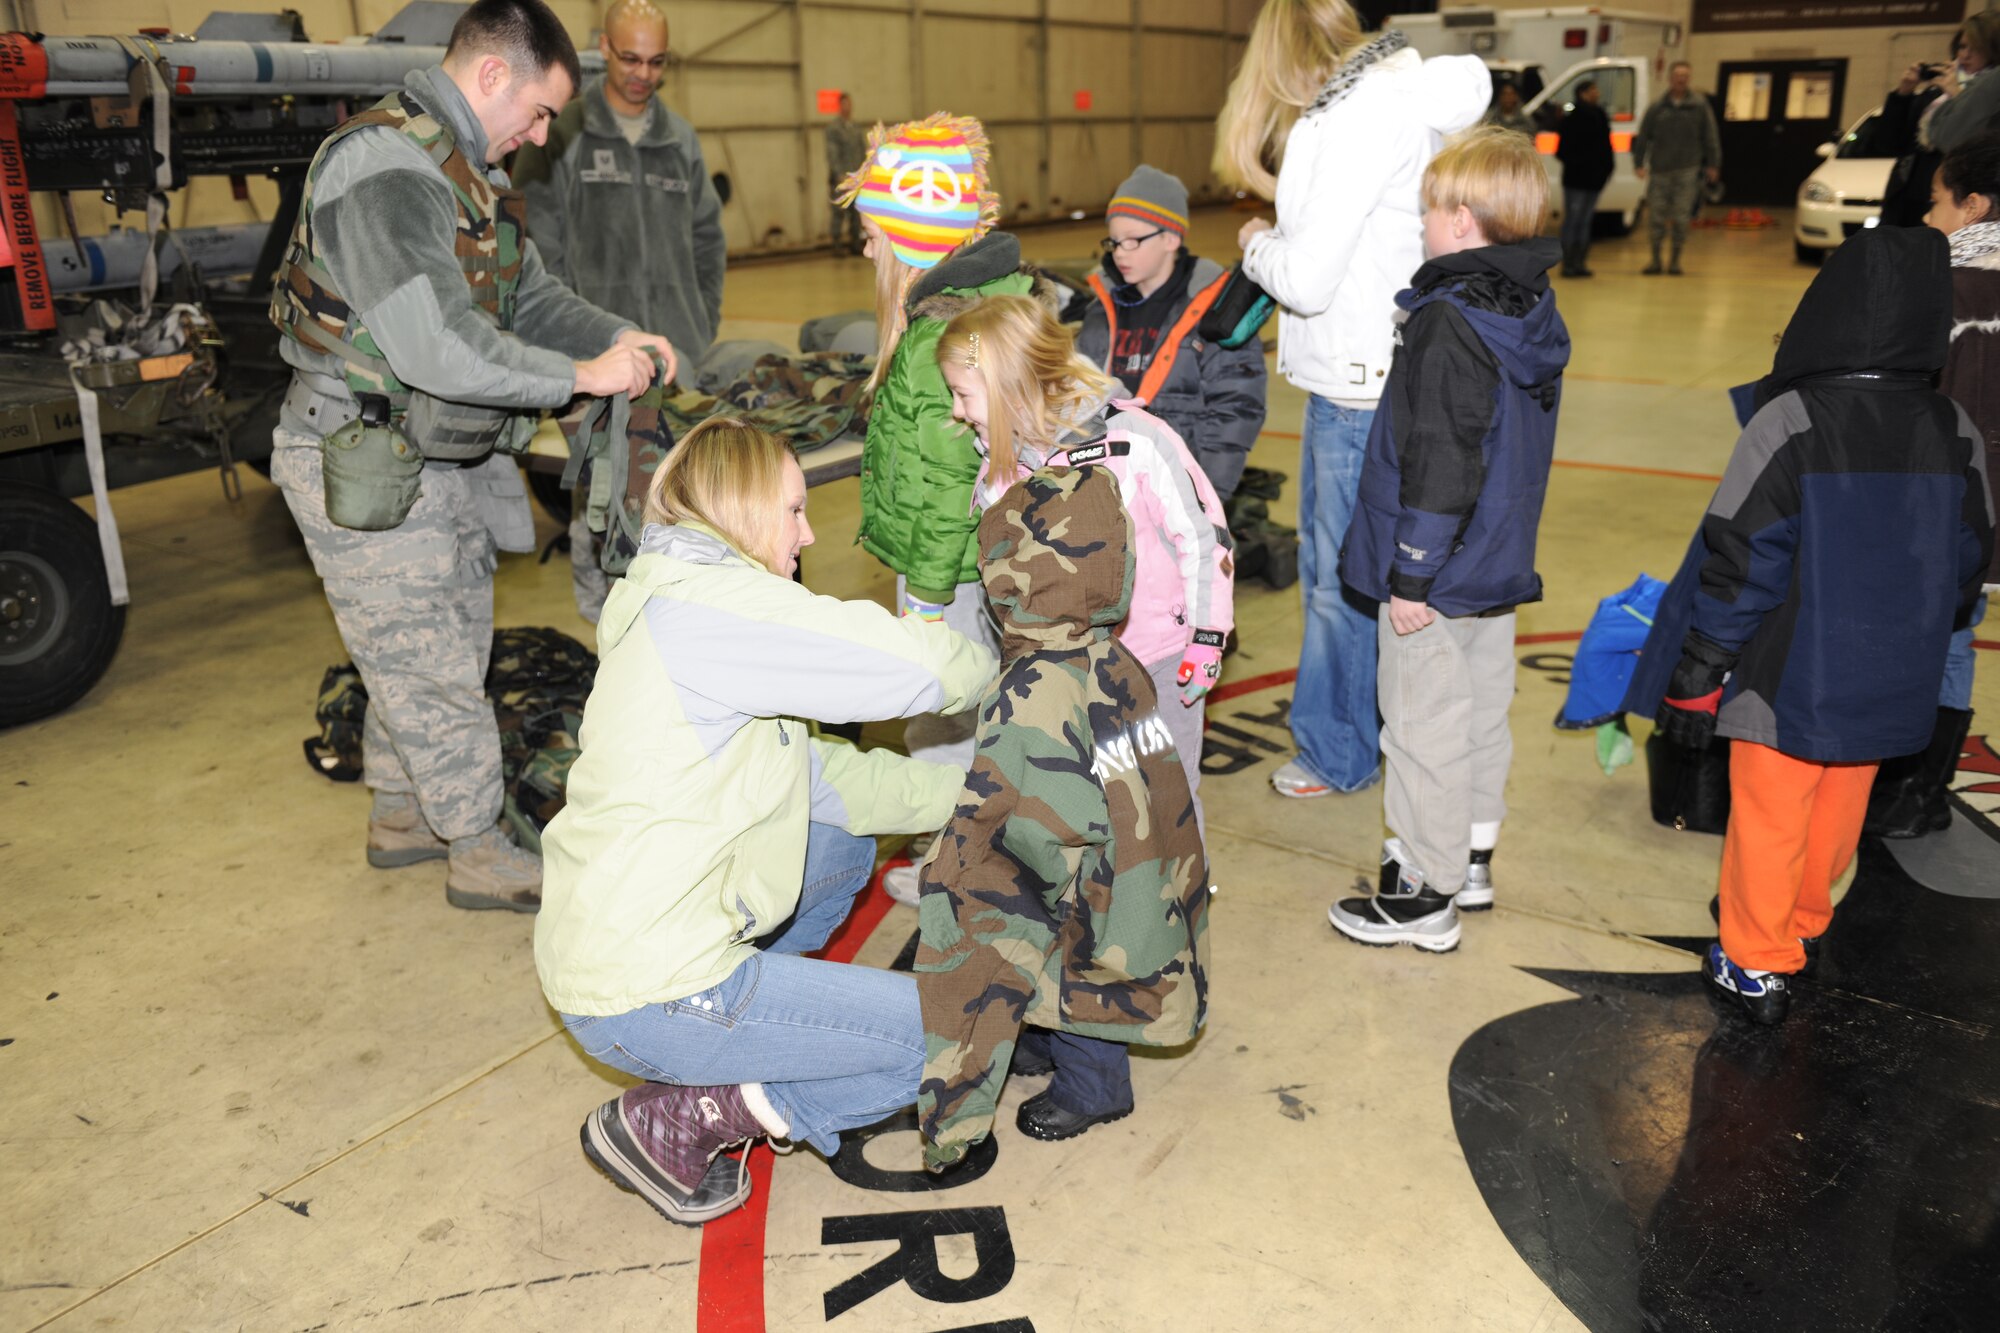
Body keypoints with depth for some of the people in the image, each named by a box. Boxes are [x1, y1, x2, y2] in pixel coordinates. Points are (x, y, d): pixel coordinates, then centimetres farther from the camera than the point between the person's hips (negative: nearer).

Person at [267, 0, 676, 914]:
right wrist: (581, 376, -24)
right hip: (367, 470, -10)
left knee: (436, 651, 20)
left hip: (444, 462, 10)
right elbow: (436, 349, -31)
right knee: (433, 669, 1)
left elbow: (530, 294, 17)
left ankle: (400, 814, 37)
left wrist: (617, 336, 0)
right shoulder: (383, 167, -23)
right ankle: (479, 853, 15)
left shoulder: (470, 171, 10)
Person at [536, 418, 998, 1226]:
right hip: (647, 997, -10)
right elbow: (917, 664, -22)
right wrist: (985, 666, 1)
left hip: (610, 942, 10)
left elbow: (820, 777, 12)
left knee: (845, 844, 25)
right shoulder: (708, 603, -19)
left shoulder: (687, 608, 13)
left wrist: (970, 789, 9)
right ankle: (675, 1120, 0)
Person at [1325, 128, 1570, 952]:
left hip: (1439, 575, -9)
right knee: (1483, 712, 19)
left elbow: (1439, 462, -24)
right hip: (1500, 561, 9)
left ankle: (1425, 895, 13)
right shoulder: (1535, 310, 7)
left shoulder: (1449, 325, -22)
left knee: (1424, 728, 2)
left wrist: (1411, 576, -19)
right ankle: (1471, 858, 35)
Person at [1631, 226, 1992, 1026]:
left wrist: (1696, 677, -11)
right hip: (1889, 683, 5)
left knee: (1768, 819, 9)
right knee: (1837, 812, 22)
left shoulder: (1789, 425, -19)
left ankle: (1757, 966, 21)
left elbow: (1737, 560, -18)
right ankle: (1802, 926, 42)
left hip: (1791, 679, -5)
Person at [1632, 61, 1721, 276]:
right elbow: (1643, 136, 6)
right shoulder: (1657, 107, 5)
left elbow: (1710, 136, 6)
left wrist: (1713, 164, 2)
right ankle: (1656, 260, 12)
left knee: (1681, 217, 0)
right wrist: (1639, 163, -1)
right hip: (1660, 169, 1)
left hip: (1687, 170, -1)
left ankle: (1675, 260, 8)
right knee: (1656, 216, 1)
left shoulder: (1699, 105, 4)